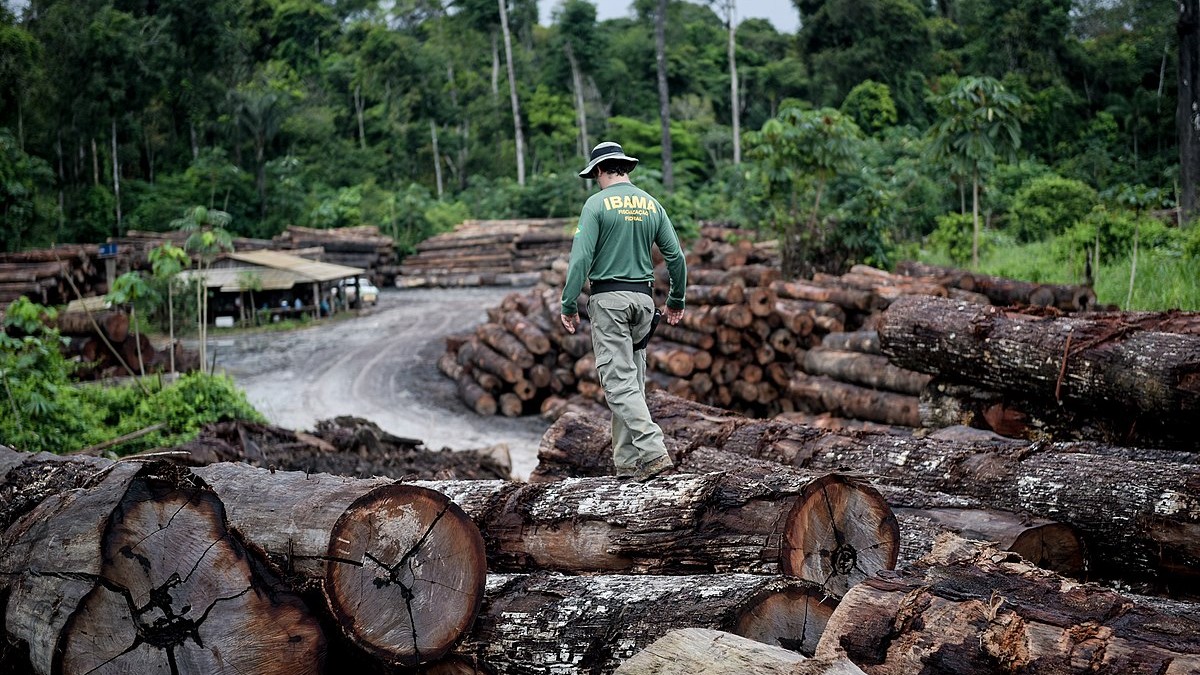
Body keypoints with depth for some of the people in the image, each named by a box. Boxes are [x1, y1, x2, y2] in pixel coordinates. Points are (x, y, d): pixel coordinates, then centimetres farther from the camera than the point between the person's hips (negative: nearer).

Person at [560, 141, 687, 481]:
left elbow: (581, 258, -13)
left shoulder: (598, 203, -6)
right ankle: (627, 461, 12)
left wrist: (569, 305, -8)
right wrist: (676, 300, 21)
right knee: (633, 380, 11)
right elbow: (676, 256, 9)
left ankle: (653, 451, -20)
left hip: (609, 297, -6)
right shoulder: (652, 204, 9)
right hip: (643, 298, 6)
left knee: (619, 382, -7)